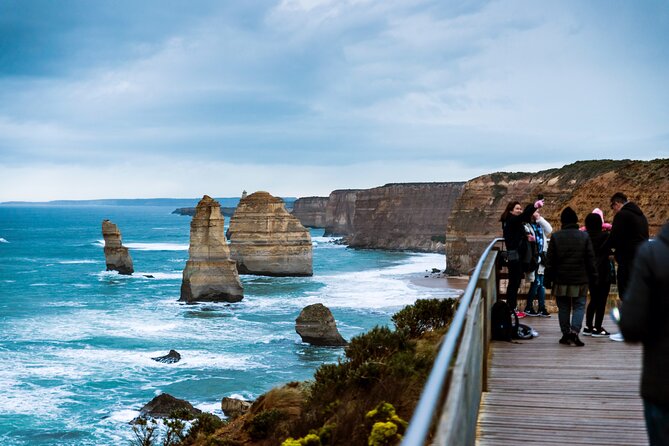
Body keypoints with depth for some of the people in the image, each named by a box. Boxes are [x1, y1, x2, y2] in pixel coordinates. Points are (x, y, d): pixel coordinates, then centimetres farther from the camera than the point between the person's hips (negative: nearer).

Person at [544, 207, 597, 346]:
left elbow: (549, 260, 1)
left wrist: (549, 277, 8)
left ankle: (566, 334, 12)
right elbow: (591, 259, 1)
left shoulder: (555, 237, -1)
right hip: (580, 279, -1)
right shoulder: (584, 237, -1)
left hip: (561, 279, 1)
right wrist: (593, 277, 7)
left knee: (563, 307, 10)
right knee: (579, 306, 4)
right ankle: (574, 331, -14)